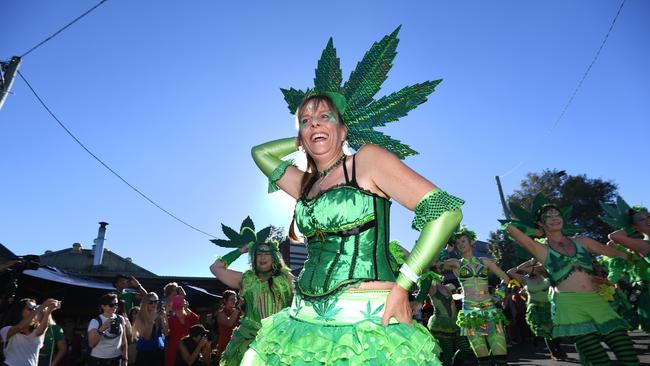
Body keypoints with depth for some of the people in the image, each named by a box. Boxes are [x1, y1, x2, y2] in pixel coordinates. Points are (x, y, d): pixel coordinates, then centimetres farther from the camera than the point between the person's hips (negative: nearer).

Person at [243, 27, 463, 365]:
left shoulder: (368, 158, -4)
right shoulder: (305, 184, 13)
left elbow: (446, 210, -10)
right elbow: (260, 152, 29)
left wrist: (402, 284, -12)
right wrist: (304, 141, 20)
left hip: (368, 322, -6)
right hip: (305, 322, 6)